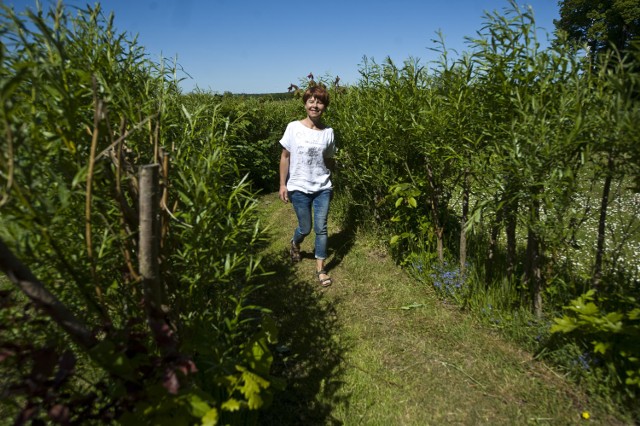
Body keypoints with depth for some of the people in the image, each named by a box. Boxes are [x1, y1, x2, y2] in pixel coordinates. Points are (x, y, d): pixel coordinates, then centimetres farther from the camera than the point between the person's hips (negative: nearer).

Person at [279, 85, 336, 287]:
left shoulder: (328, 132, -2)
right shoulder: (293, 127, -7)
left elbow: (329, 160, 8)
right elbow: (285, 157, -2)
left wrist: (328, 179, 9)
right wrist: (282, 184, -3)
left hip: (322, 189, 2)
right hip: (299, 189, -1)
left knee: (321, 228, 2)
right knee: (306, 228, 9)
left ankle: (320, 268, 18)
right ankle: (294, 243, 45)